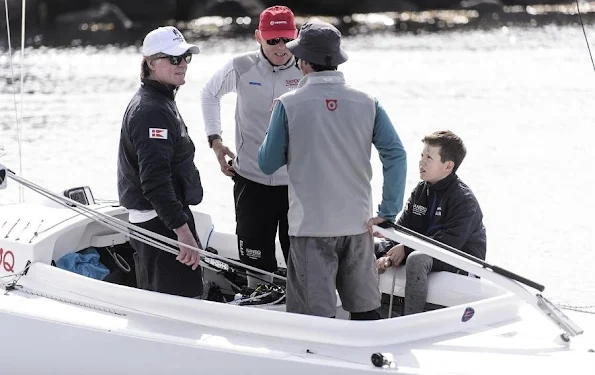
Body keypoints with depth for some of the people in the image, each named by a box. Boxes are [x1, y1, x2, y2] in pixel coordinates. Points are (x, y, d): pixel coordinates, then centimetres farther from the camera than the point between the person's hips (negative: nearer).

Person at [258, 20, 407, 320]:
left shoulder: (288, 106, -7)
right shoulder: (367, 104, 0)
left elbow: (268, 164, 0)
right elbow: (396, 155, -6)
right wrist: (388, 212, -3)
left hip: (310, 227, -3)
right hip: (357, 224, 3)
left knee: (316, 314, 2)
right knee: (365, 310, 13)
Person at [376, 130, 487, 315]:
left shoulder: (464, 199, -16)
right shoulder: (420, 191, 8)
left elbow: (450, 241, -25)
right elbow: (402, 228, 4)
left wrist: (407, 249, -24)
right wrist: (387, 254, -15)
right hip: (427, 251, 8)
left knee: (417, 259, -38)